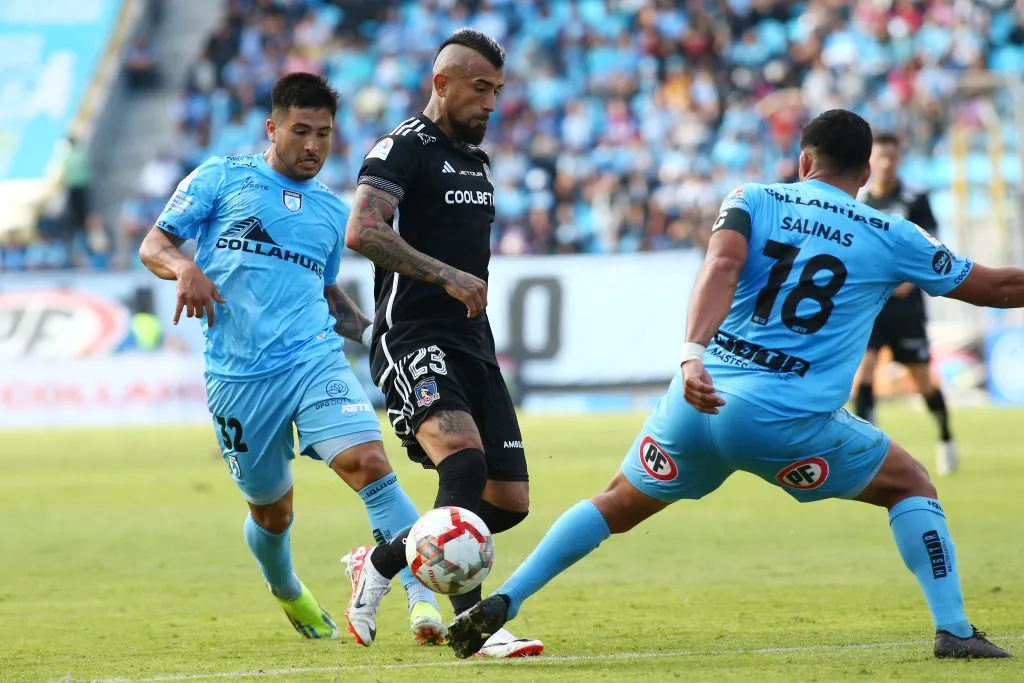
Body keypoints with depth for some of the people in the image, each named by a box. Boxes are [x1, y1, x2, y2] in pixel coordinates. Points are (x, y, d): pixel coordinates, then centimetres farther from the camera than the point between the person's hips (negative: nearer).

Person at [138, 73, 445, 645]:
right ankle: (287, 593, 43)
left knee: (371, 464, -22)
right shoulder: (221, 178, 6)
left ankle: (424, 598, -26)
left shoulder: (333, 211, 17)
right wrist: (185, 268, -18)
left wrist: (371, 331, 14)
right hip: (239, 376, -2)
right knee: (272, 510, 10)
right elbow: (154, 245, 5)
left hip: (316, 361, 2)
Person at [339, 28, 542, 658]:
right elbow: (362, 231, -25)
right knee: (465, 459, -30)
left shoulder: (477, 160, 19)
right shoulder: (403, 149, -8)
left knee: (510, 501, 1)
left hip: (472, 346, 9)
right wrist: (447, 276, -28)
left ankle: (378, 566, 19)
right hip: (412, 343, -9)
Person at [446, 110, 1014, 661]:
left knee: (618, 505, 22)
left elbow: (722, 266, -11)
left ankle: (501, 603, 14)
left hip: (700, 399, 3)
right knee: (911, 487, 18)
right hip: (789, 422, -2)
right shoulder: (891, 238, 8)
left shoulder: (754, 200, 10)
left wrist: (693, 353, -22)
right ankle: (953, 631, 10)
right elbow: (994, 288, 17)